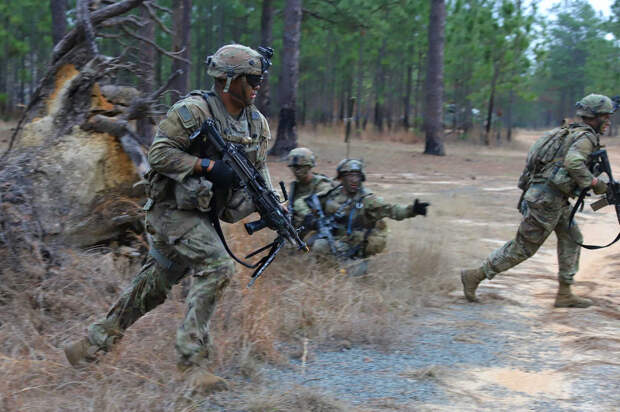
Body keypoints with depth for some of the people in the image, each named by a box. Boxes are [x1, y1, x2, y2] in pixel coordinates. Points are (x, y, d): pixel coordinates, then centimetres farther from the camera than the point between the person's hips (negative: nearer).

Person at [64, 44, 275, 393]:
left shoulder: (257, 123, 7)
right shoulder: (193, 111, -16)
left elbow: (259, 173, 13)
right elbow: (160, 153, -18)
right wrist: (208, 166, -24)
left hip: (203, 215, 8)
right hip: (172, 210, -8)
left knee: (154, 287, 12)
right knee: (217, 267, -22)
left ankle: (91, 345, 26)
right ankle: (192, 357, -16)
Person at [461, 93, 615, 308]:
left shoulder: (569, 133, 17)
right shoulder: (585, 137, -13)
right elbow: (573, 163, -31)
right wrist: (594, 182, -22)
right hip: (547, 199, -10)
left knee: (571, 239, 12)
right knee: (522, 248, -1)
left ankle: (564, 294, 13)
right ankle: (475, 276, 5)